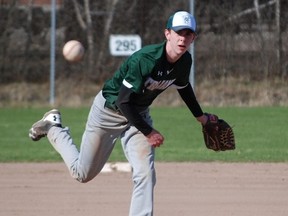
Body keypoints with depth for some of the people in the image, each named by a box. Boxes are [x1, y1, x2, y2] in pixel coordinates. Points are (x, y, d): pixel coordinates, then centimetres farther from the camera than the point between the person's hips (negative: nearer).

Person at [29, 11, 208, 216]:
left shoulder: (185, 61, -11)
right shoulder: (144, 60, -34)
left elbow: (184, 86, 14)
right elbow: (124, 102, -30)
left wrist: (200, 117, 18)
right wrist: (148, 132, -26)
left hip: (139, 114, 5)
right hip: (109, 110, -5)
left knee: (146, 174, -13)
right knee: (83, 173, 9)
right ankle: (53, 127, 31)